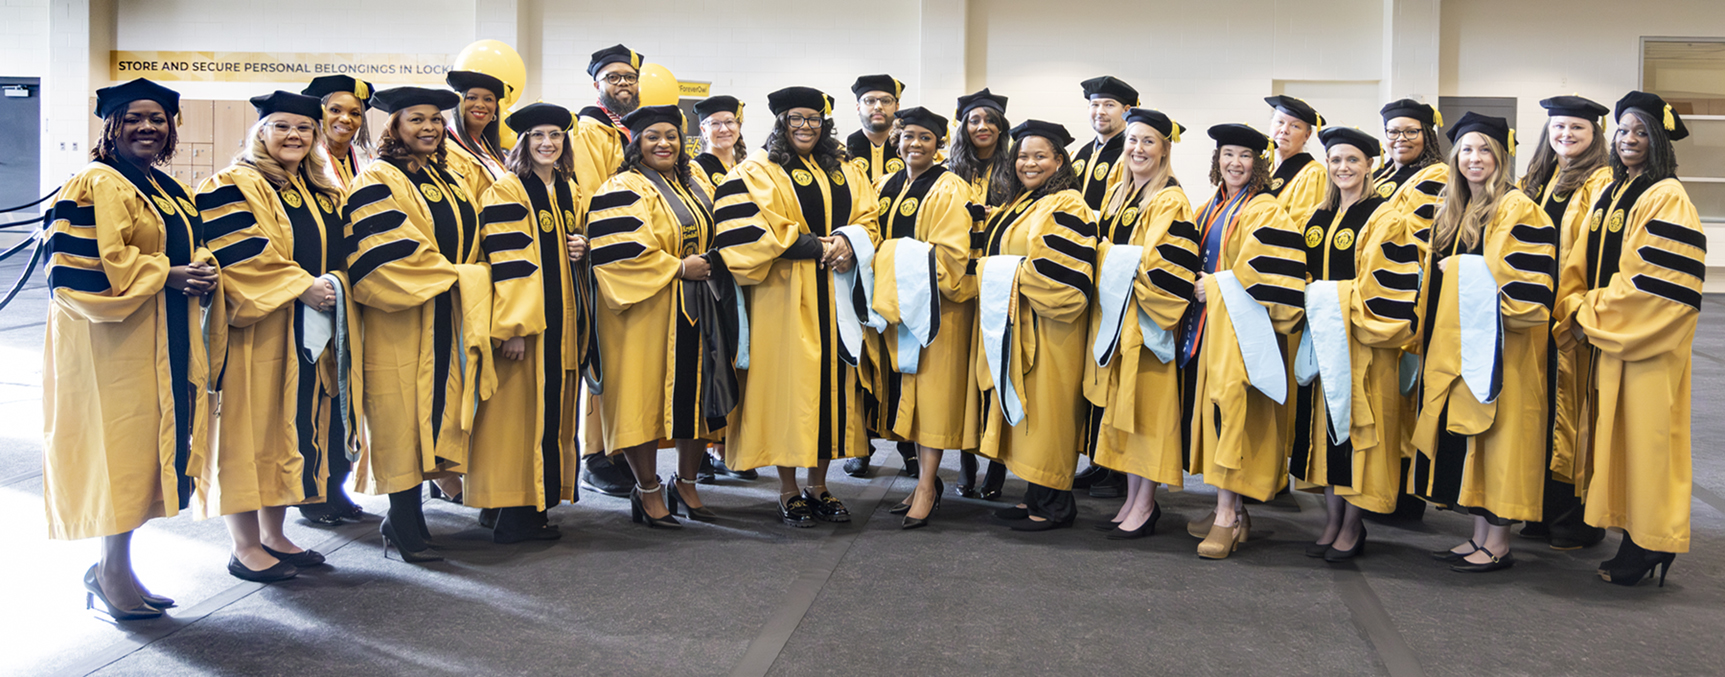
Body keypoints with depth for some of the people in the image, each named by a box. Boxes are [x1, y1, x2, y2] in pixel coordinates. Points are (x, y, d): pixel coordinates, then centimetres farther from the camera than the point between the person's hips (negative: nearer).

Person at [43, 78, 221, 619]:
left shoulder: (169, 191, 17)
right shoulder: (95, 187, -10)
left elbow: (188, 249, 25)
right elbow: (91, 264, -19)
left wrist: (201, 272, 2)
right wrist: (168, 275, -19)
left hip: (164, 342, 9)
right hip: (114, 339, -8)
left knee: (142, 450, 10)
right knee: (122, 448, -4)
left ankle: (112, 566, 20)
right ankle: (114, 572, 6)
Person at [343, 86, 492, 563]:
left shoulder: (447, 180, 18)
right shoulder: (379, 180, -6)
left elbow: (468, 240, 22)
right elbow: (391, 252, -16)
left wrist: (467, 282, 5)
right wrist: (455, 277, -11)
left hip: (447, 317, 7)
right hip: (400, 318, -7)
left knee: (434, 411, 6)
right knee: (402, 417, -5)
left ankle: (403, 517, 15)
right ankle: (406, 526, 1)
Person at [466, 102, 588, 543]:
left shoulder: (570, 192, 15)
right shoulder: (506, 192, -7)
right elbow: (506, 263, -14)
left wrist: (582, 248, 2)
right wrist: (514, 327, -21)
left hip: (562, 318, 7)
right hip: (526, 314, -7)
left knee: (553, 411, 9)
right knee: (518, 412, -5)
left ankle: (539, 502, 16)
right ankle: (512, 511, 0)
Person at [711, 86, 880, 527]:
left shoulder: (844, 174, 17)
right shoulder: (758, 172, -1)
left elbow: (868, 221, 11)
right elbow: (749, 232, -13)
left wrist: (847, 242, -12)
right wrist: (818, 248, -14)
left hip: (834, 298, 5)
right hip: (785, 299, -5)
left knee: (831, 380, 5)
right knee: (788, 382, -4)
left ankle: (818, 486, 15)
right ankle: (788, 491, 5)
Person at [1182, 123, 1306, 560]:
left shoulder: (1265, 212, -7)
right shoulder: (1212, 209, 16)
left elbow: (1264, 275, -16)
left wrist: (1215, 286, -10)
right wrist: (1200, 287, 9)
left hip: (1242, 324, -8)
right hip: (1210, 322, 8)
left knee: (1230, 406, -12)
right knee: (1213, 406, 7)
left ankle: (1227, 517, -11)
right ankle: (1230, 508, 14)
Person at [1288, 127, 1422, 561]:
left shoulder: (1384, 220, -6)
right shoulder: (1319, 218, 14)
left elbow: (1387, 286, -13)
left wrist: (1340, 301, -16)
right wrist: (1311, 302, 3)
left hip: (1362, 342, -6)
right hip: (1321, 337, 7)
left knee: (1356, 427, -2)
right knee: (1325, 427, 9)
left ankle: (1353, 528, 7)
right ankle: (1333, 522, 17)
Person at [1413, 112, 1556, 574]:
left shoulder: (1517, 210, -9)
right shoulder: (1451, 213, 15)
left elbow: (1520, 282, -18)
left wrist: (1460, 269, -12)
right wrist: (1430, 335, 13)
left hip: (1495, 344, -8)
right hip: (1454, 343, 8)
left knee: (1496, 434, -4)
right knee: (1462, 432, 9)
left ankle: (1498, 543, 4)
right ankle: (1479, 535, 17)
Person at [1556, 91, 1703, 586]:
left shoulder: (1667, 199, -10)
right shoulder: (1609, 195, 14)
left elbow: (1657, 284, -17)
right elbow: (1584, 264, 15)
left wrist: (1594, 316, -14)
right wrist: (1579, 311, -1)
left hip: (1648, 341, -8)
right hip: (1606, 338, 8)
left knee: (1645, 433, -4)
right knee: (1615, 433, 9)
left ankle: (1650, 544, 4)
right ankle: (1631, 533, 16)